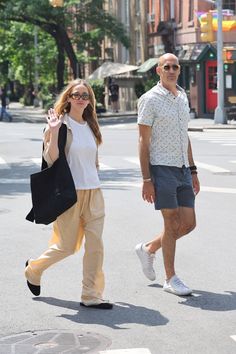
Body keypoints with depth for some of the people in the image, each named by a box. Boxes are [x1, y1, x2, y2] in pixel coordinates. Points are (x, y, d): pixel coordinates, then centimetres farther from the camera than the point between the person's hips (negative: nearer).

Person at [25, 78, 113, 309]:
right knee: (67, 246, 3)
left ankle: (91, 295, 4)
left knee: (95, 245, -2)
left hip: (93, 191, 6)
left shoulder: (90, 126, 13)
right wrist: (54, 132, -24)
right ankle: (33, 269, 30)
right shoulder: (60, 124, -6)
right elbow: (51, 160, -13)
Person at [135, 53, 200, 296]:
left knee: (189, 223, 6)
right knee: (173, 224, -4)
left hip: (183, 169, 7)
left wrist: (193, 171, 17)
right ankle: (171, 279, 8)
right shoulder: (150, 99, -8)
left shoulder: (182, 97, 14)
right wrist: (146, 179, -14)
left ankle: (148, 249, 27)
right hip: (162, 168, -7)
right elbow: (143, 142, -10)